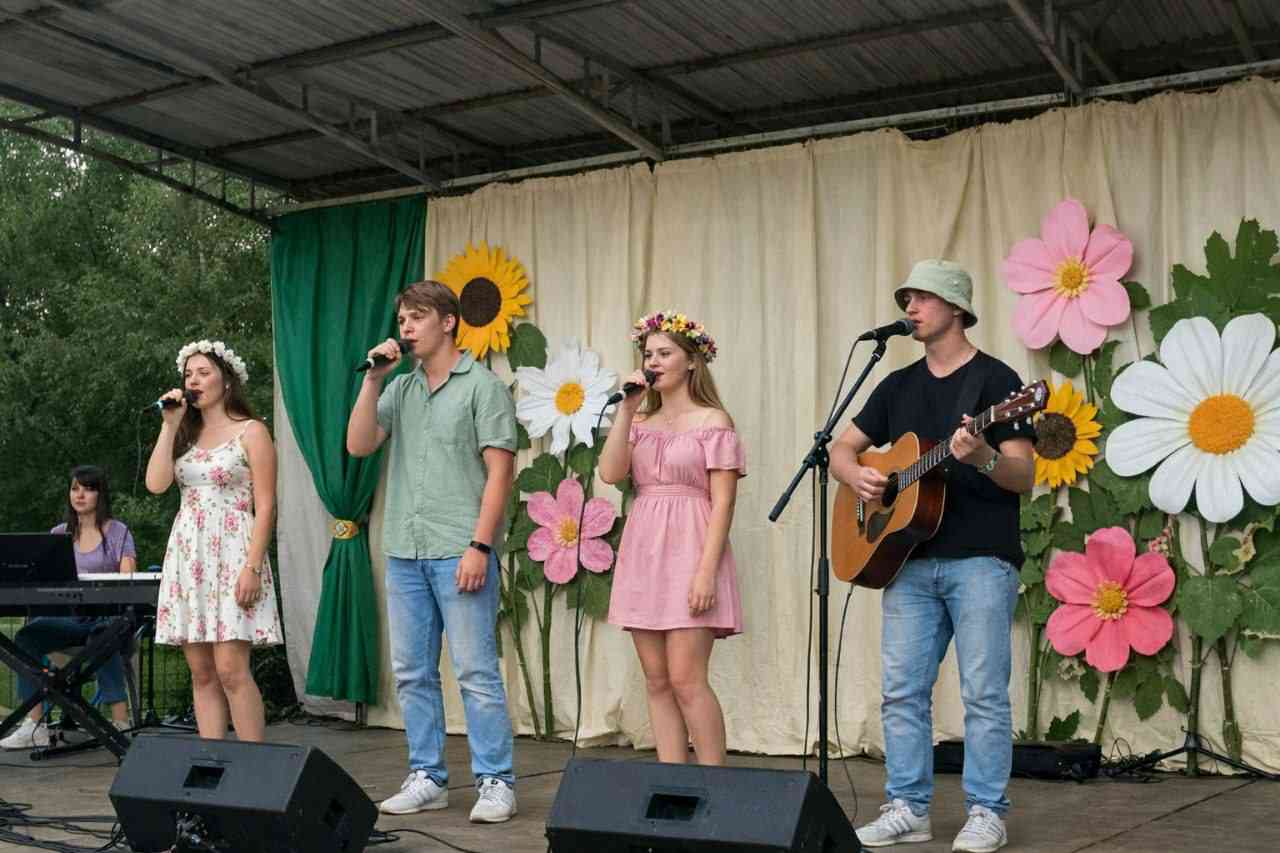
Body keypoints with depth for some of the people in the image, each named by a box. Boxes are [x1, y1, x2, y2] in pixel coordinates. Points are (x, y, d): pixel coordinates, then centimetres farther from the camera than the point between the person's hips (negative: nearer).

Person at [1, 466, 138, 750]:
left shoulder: (118, 533, 5)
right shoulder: (59, 534, 18)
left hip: (108, 615, -4)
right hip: (68, 615, 4)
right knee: (26, 637, -24)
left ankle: (121, 723, -37)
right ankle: (34, 725, -24)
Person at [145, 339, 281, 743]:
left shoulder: (251, 431, 0)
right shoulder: (186, 434, 16)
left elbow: (265, 506, -6)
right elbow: (156, 483, 1)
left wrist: (252, 568, -15)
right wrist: (170, 424, 2)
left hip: (231, 555, -6)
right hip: (188, 556, 6)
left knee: (230, 670, -12)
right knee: (202, 674, 4)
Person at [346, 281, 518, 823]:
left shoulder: (483, 386, -1)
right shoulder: (400, 390, 16)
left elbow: (499, 472, -7)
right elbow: (358, 446, 7)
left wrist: (480, 545, -15)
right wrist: (372, 380, 0)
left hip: (459, 552, -6)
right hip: (404, 552, 6)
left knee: (476, 672, -5)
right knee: (412, 673, 9)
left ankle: (495, 782, 3)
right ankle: (427, 779, 19)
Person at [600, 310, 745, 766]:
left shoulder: (712, 422, -2)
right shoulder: (641, 421, 15)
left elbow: (722, 503, -8)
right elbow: (610, 473, -2)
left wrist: (706, 572, -16)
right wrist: (625, 410, -4)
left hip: (689, 552, -6)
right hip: (643, 554, 6)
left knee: (685, 679, -10)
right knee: (657, 682, 6)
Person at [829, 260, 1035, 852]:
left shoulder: (994, 379, -2)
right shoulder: (898, 386, 15)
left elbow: (1024, 477, -7)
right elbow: (842, 447, 18)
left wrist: (984, 458, -28)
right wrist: (856, 475, -4)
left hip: (980, 559, -6)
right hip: (909, 559, 6)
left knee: (984, 692, -1)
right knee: (902, 691, 7)